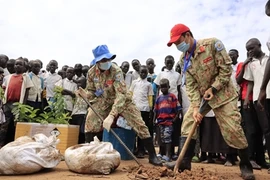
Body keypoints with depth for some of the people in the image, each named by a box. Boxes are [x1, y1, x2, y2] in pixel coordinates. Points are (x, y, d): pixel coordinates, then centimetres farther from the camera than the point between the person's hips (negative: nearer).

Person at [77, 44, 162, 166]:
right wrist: (85, 94, -27)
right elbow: (92, 92, -1)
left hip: (122, 100, -4)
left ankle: (152, 156, -3)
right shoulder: (92, 72, -13)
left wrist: (111, 115, -47)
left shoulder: (116, 71, -28)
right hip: (104, 101, 4)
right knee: (90, 123, -4)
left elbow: (121, 95, -37)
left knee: (139, 124, -15)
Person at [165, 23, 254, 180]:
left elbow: (226, 67, -16)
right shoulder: (184, 59, -2)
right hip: (201, 95, 5)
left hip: (222, 93, -5)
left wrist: (213, 88, -21)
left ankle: (246, 166, 12)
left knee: (233, 129, -8)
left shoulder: (212, 44, -16)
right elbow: (191, 85, -7)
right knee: (188, 122, -3)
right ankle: (185, 161, 6)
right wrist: (195, 107, -19)